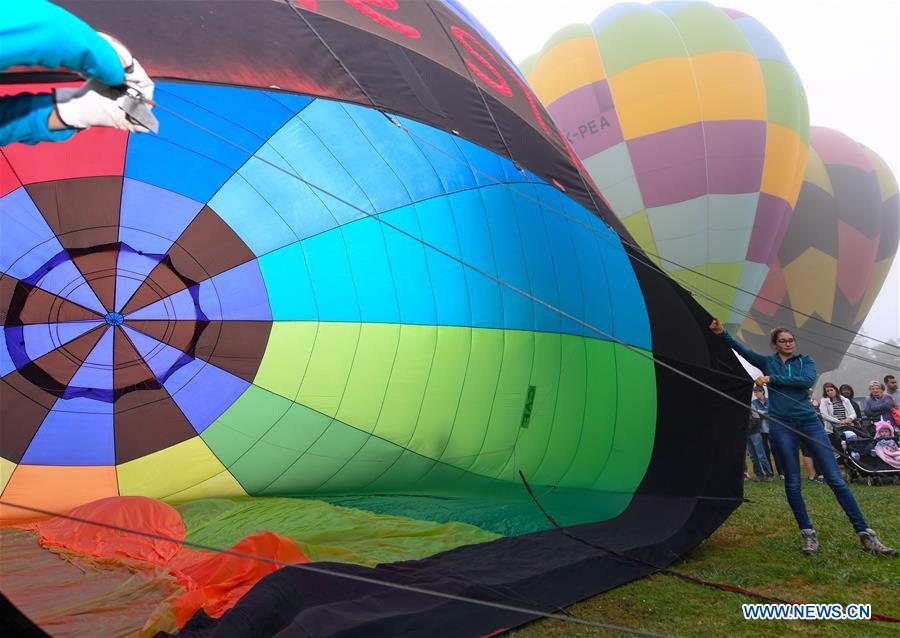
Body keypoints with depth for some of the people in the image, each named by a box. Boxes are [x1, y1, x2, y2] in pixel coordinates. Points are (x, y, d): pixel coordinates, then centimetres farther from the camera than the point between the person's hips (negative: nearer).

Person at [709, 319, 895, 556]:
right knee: (793, 483, 1)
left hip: (809, 422, 1)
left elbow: (808, 380, -10)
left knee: (836, 479, -1)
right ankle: (808, 534, 13)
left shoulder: (805, 360, 10)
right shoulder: (767, 362, 10)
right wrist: (722, 333, -18)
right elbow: (741, 348, -4)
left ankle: (866, 535, 4)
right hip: (781, 426, 0)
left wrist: (772, 379, -12)